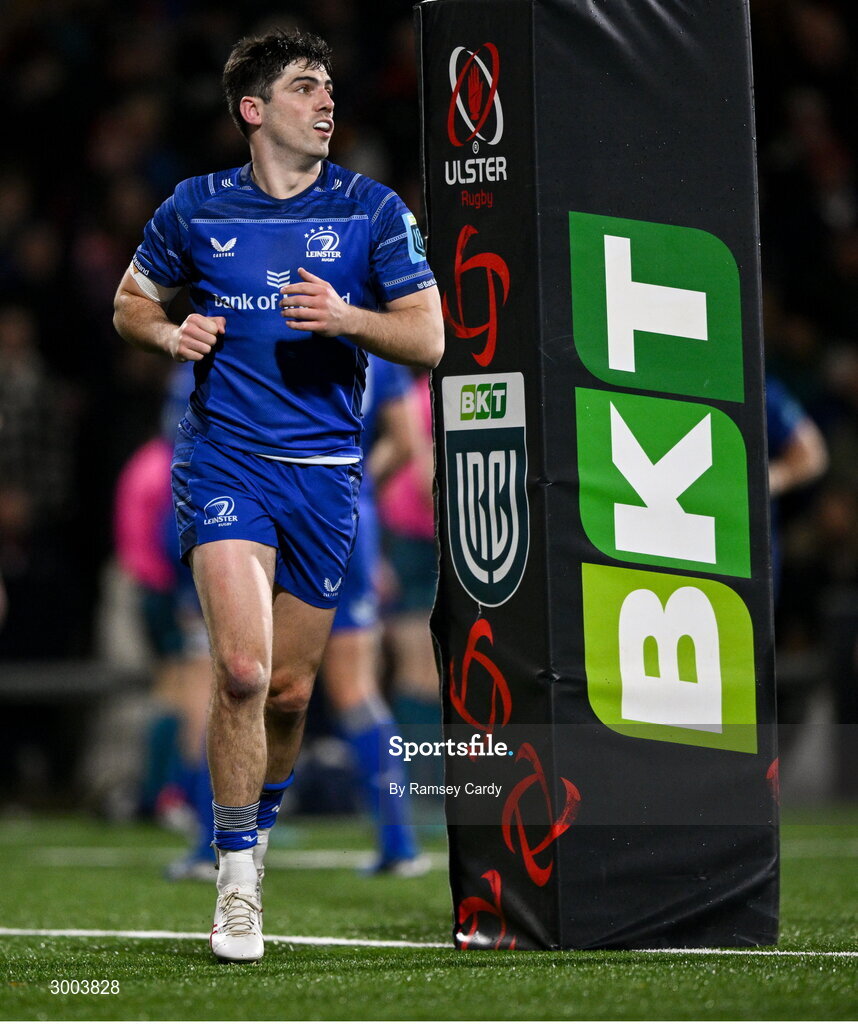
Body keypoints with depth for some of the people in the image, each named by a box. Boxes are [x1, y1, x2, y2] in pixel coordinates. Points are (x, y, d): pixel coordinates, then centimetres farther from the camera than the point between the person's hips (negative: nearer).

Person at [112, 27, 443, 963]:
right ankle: (237, 882, -9)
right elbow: (130, 302, 17)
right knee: (242, 667, -19)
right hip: (224, 459, -2)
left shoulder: (372, 211, 3)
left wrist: (348, 319, -17)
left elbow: (428, 338, 2)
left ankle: (257, 821, 38)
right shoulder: (196, 209, 4)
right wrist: (171, 334, -5)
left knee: (289, 688, 9)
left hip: (326, 471, 2)